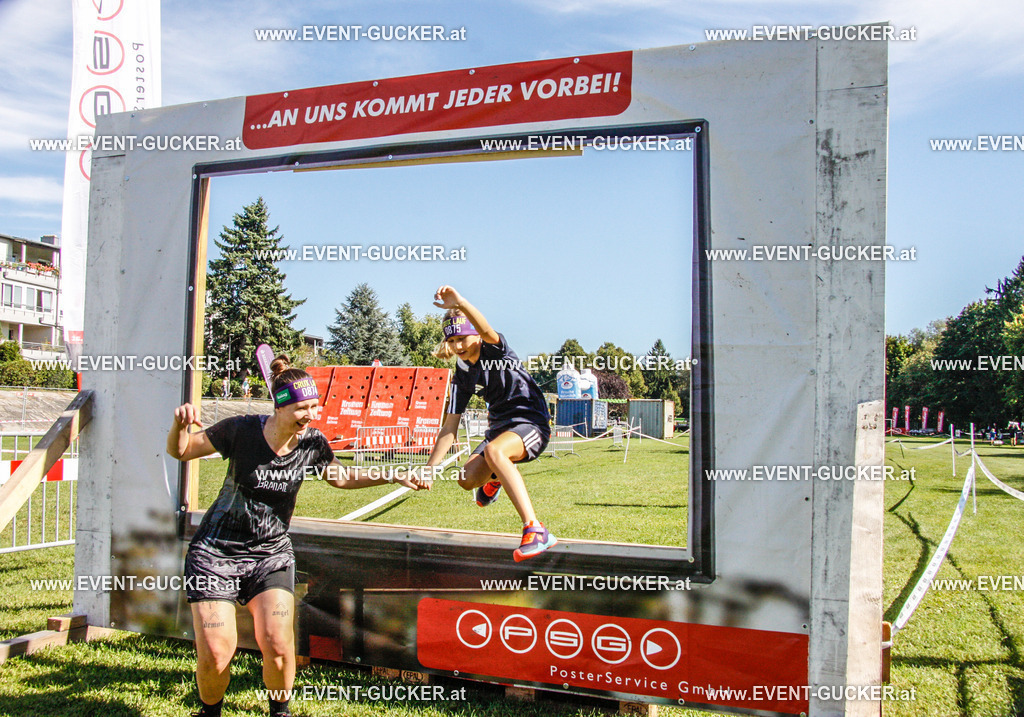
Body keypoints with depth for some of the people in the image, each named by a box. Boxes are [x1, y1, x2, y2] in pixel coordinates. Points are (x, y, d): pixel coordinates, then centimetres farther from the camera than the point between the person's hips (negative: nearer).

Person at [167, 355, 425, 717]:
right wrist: (180, 425, -26)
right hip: (215, 551, -2)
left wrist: (393, 477, 0)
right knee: (215, 653, -9)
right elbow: (180, 451, -4)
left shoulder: (312, 444, -9)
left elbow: (341, 476, 11)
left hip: (271, 552, 2)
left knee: (277, 644, -15)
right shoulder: (241, 430, -16)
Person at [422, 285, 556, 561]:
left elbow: (487, 332, -37)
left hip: (532, 422, -6)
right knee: (467, 479, -14)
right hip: (500, 426, 6)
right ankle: (495, 478, 28)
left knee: (493, 450, -36)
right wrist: (428, 468, -1)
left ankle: (536, 530, -41)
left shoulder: (495, 350, -9)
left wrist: (461, 304, -56)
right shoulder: (463, 376, 4)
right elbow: (449, 428, 5)